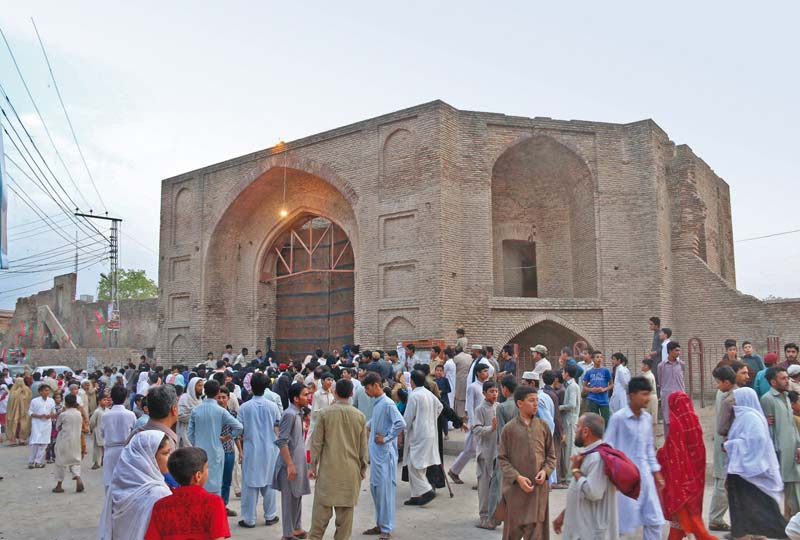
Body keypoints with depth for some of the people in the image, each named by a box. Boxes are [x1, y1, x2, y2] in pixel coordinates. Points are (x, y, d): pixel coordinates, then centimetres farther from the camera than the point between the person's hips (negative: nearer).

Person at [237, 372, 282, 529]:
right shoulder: (273, 406, -5)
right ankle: (270, 516, 20)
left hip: (251, 450, -1)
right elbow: (279, 427, 3)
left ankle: (249, 519, 12)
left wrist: (240, 450, 7)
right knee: (269, 482, 12)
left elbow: (240, 431, -2)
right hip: (270, 450, 1)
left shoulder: (244, 407, -8)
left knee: (250, 484, 6)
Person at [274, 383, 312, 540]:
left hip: (298, 461, 9)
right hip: (291, 463, -9)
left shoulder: (298, 413, 9)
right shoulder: (290, 414, -19)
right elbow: (282, 441, -23)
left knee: (297, 496, 17)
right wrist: (290, 465, -23)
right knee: (290, 498, 1)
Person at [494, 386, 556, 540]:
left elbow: (551, 455, 8)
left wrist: (545, 470, -9)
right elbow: (502, 458, -3)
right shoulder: (509, 428, -6)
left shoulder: (543, 425, 1)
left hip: (539, 486, 2)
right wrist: (517, 477, -13)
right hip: (515, 487, -1)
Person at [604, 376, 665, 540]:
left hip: (644, 474, 6)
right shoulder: (618, 418, -14)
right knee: (623, 520, 3)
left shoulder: (647, 418, 5)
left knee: (654, 519, 9)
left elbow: (649, 447, 15)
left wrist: (656, 471, 15)